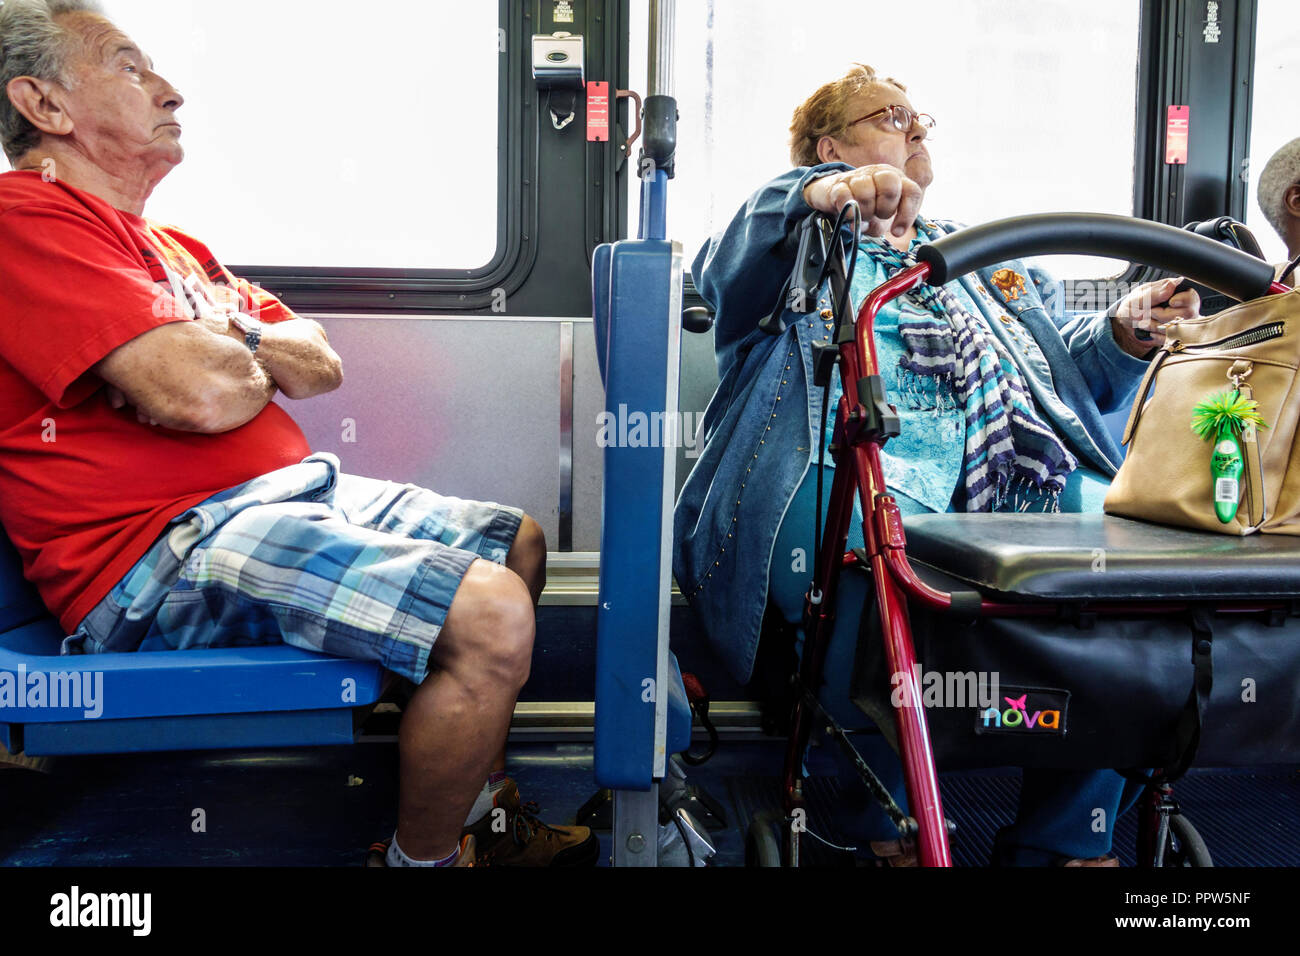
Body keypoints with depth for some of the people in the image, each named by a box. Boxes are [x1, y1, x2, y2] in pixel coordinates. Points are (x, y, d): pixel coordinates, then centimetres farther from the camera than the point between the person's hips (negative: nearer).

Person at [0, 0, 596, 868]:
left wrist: (218, 343, -4)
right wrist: (254, 353, 1)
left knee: (519, 542, 17)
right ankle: (419, 857, 0)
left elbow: (321, 364, 17)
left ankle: (476, 811, 24)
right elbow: (205, 394, -22)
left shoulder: (170, 243, 22)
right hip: (167, 549, -11)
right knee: (491, 617, -25)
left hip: (291, 491, 11)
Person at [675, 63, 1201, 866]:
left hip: (1014, 485, 5)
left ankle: (1064, 838, -12)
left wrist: (1123, 337, 9)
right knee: (873, 546, -39)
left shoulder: (983, 259, 38)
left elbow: (1063, 371, 32)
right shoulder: (804, 245, 21)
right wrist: (816, 197, -23)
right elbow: (730, 273, -4)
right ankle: (889, 825, -19)